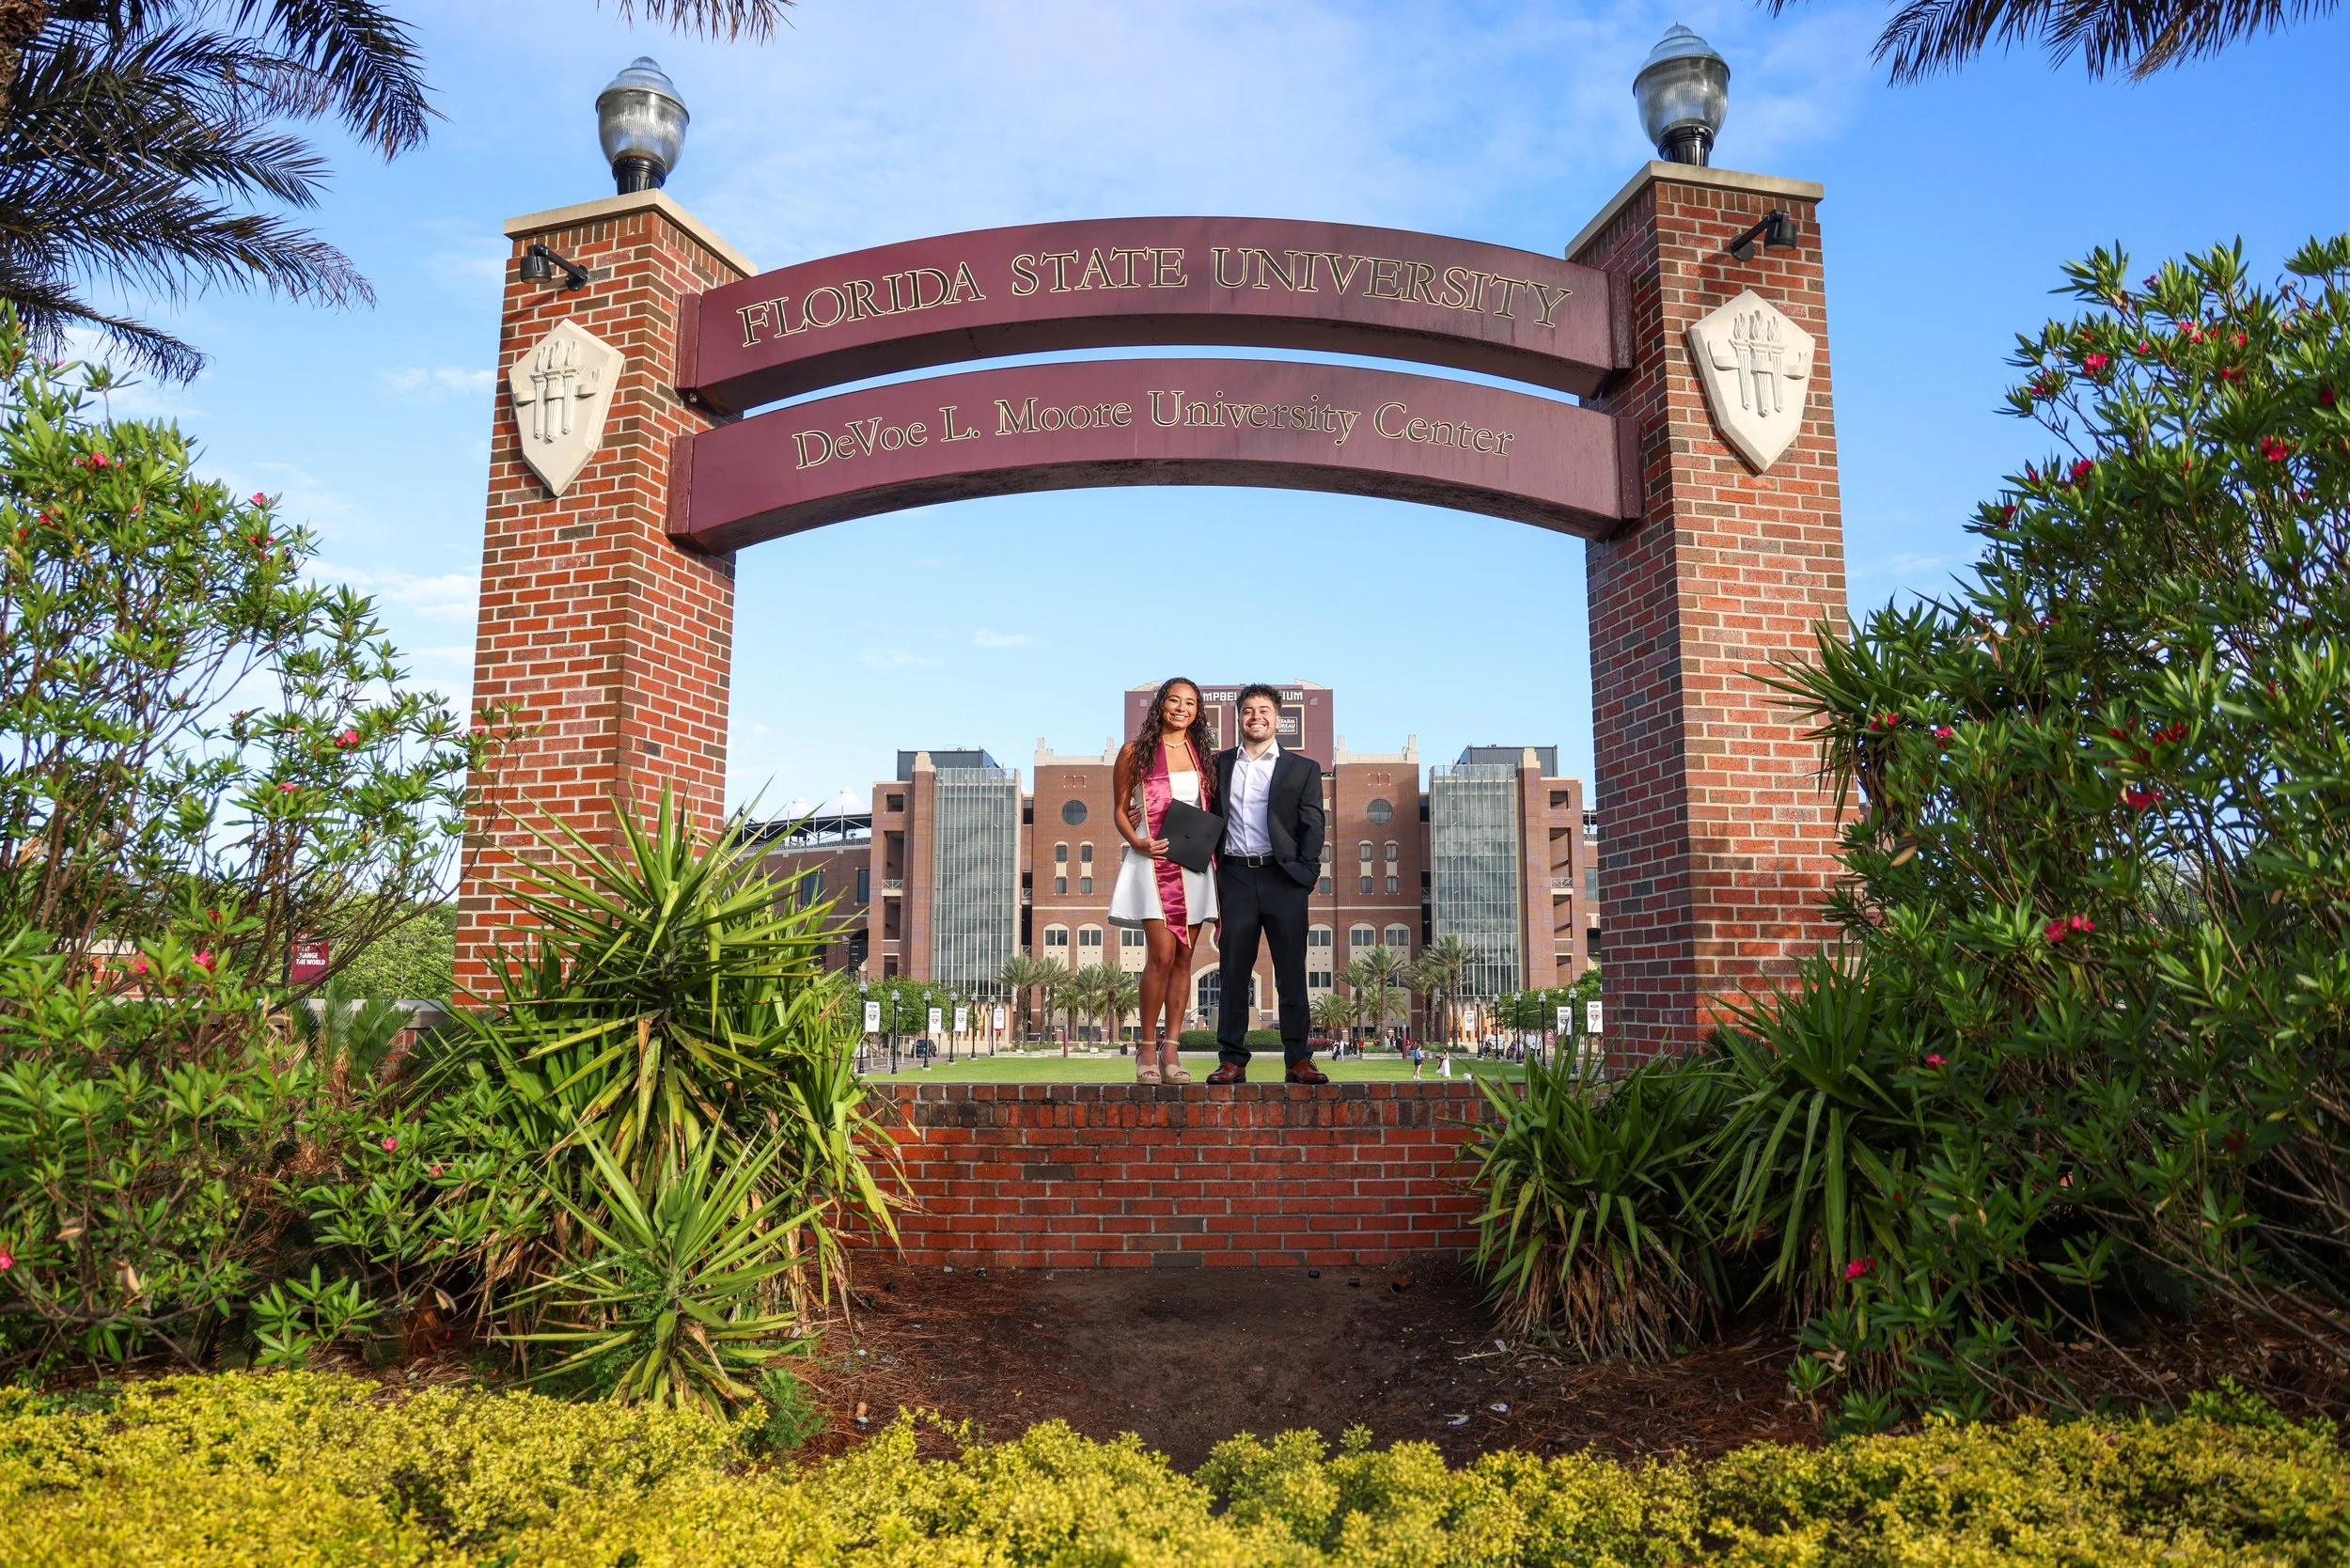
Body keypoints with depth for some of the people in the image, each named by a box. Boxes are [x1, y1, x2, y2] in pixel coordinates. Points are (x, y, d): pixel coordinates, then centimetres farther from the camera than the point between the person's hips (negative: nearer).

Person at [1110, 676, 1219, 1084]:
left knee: (1183, 958, 3)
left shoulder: (1203, 754, 14)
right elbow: (1119, 809, 5)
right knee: (1162, 954, -14)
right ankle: (1146, 1046, 0)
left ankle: (1171, 1050, 7)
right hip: (1153, 860, -4)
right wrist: (1136, 842, -12)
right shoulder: (1136, 752, 4)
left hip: (1194, 862, 4)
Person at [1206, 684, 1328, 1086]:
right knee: (1234, 973, 2)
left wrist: (1305, 875, -7)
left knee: (1291, 974, 0)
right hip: (1235, 877, 1)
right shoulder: (1219, 764, 13)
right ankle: (1232, 1060, 7)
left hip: (1282, 878, -1)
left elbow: (1312, 826, 3)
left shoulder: (1302, 769, 8)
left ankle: (1298, 1060, 4)